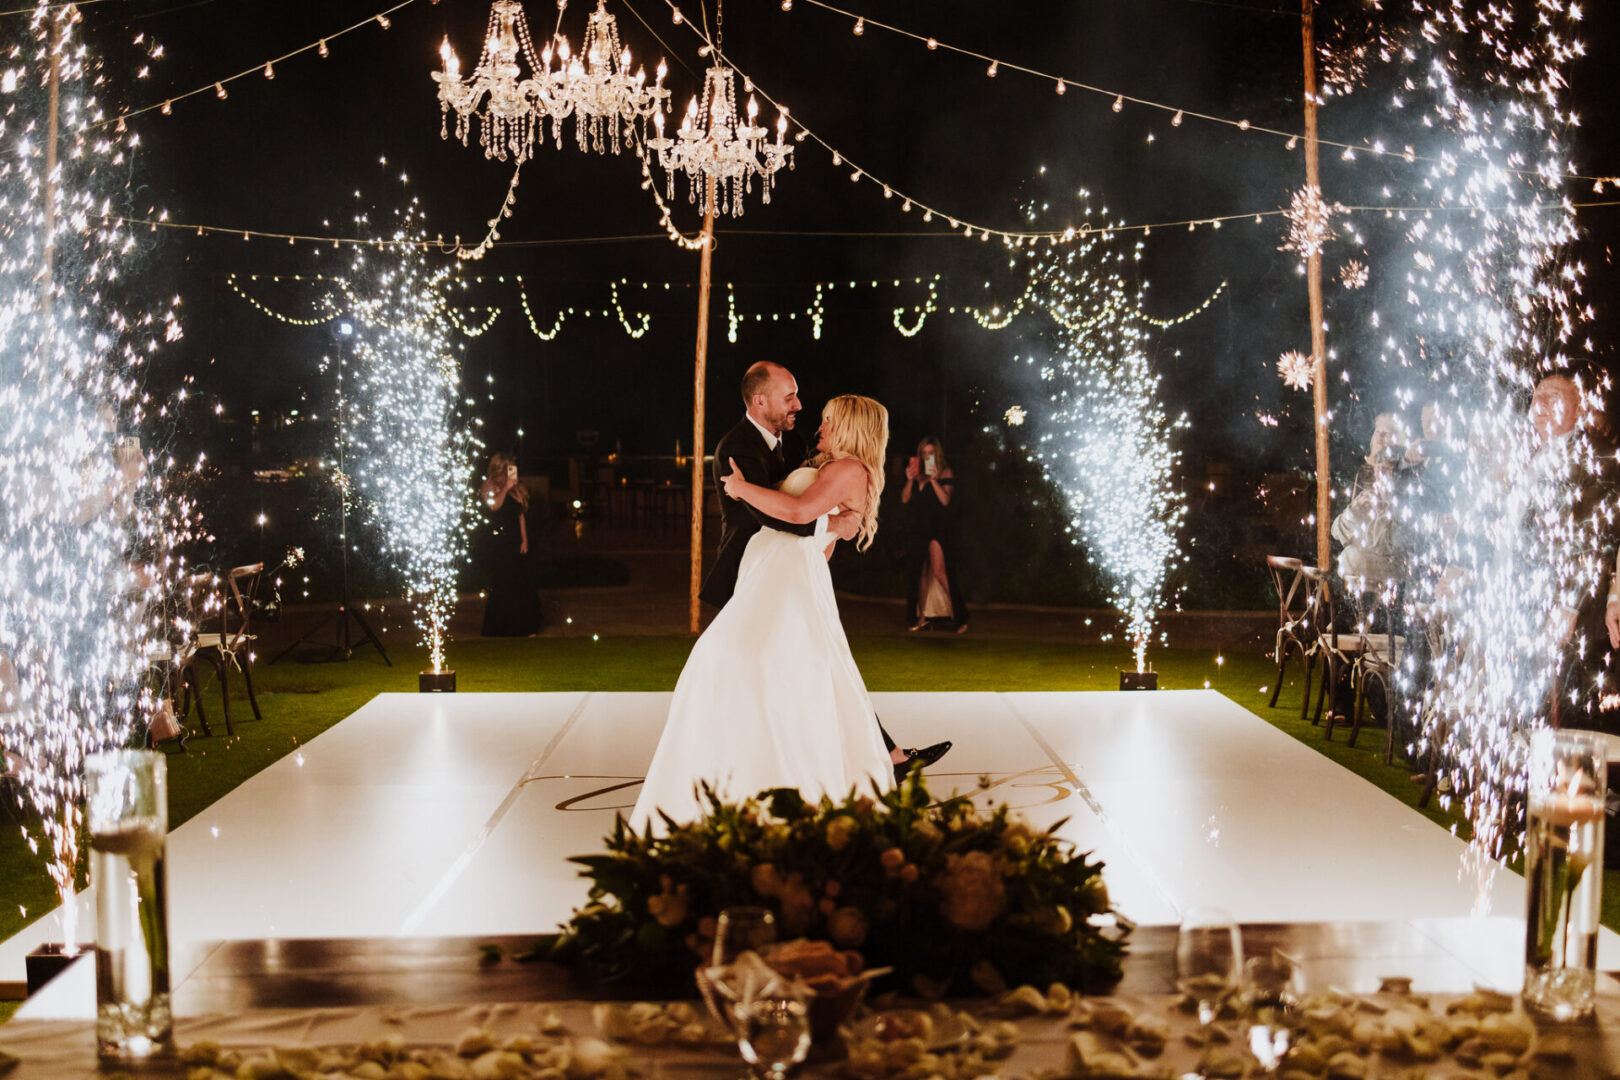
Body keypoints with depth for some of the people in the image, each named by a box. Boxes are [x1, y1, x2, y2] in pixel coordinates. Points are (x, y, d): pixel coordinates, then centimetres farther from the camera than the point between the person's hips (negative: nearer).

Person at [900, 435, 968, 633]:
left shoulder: (945, 473, -1)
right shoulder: (917, 474, 14)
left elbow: (945, 500, -12)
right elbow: (905, 499, 8)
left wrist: (933, 479, -19)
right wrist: (910, 480, -6)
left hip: (940, 526, -6)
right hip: (920, 526, 6)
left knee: (939, 571, -14)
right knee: (921, 572, 6)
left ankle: (958, 616, -7)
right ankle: (922, 617, 13)